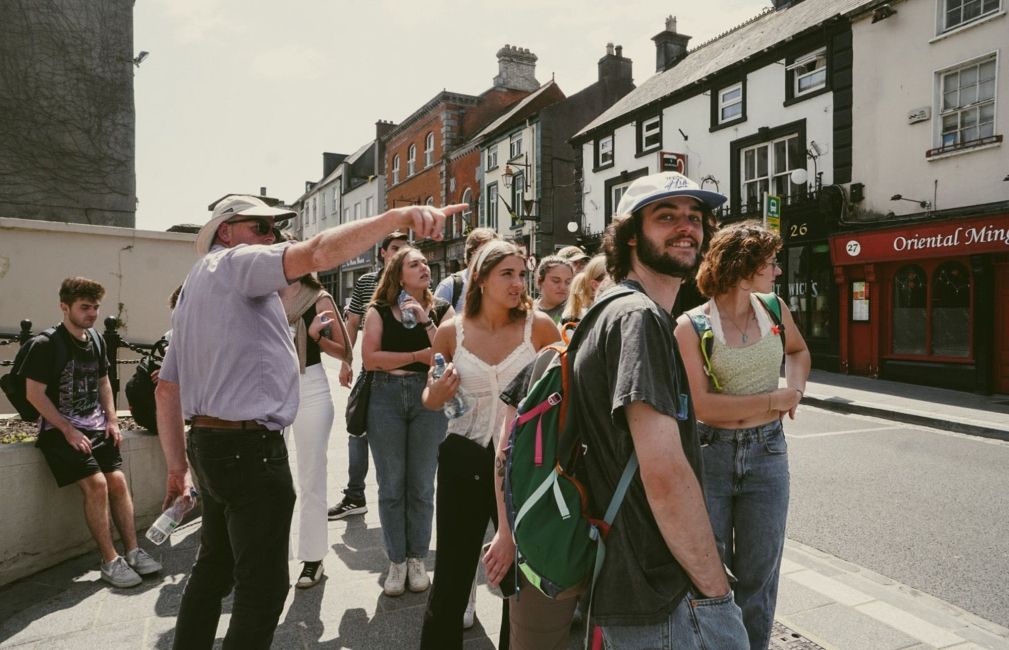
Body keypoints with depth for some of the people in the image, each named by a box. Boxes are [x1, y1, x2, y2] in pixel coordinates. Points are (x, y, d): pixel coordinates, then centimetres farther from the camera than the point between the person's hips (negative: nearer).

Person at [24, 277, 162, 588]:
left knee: (118, 481, -4)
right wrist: (68, 431, -16)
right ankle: (110, 561, -9)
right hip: (61, 430, -6)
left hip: (97, 427, 6)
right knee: (96, 484, -18)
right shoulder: (45, 345, -10)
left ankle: (132, 551, 2)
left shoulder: (95, 339, 9)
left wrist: (111, 420, 8)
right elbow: (34, 394, -12)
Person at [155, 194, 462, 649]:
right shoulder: (236, 263, -8)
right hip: (249, 447, -10)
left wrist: (177, 465, 21)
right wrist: (400, 216, -37)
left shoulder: (193, 287, 20)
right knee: (263, 584, -1)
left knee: (215, 568, 22)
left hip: (210, 443, 10)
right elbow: (317, 254, -29)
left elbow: (167, 388, 19)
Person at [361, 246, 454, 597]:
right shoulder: (379, 311, 2)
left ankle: (417, 559, 24)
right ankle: (396, 561, 21)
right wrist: (418, 356, -11)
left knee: (421, 484, 8)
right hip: (386, 397, 0)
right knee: (391, 485, 6)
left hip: (428, 397, 1)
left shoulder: (441, 309, 6)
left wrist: (425, 321, -12)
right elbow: (370, 358, -9)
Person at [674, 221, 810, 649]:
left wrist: (795, 388, 2)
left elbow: (799, 351, 22)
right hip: (711, 453, -3)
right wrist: (774, 400, -11)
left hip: (767, 454, 4)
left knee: (758, 575, 14)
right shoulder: (691, 325, -13)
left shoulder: (773, 309, 1)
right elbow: (702, 405, -19)